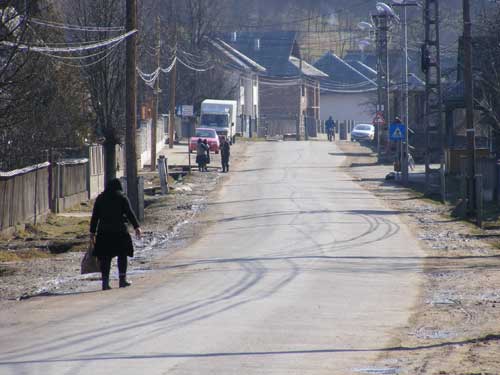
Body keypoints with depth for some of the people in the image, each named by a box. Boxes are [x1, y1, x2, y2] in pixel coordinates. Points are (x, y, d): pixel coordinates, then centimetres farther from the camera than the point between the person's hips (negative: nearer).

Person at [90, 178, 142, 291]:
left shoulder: (100, 198, 8)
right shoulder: (122, 198, -1)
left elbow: (94, 216, 7)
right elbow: (130, 213, -8)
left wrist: (92, 232, 9)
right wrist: (136, 227, -7)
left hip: (104, 231, 2)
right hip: (119, 231, -2)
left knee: (105, 257, 4)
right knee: (122, 255, 10)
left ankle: (105, 282, -2)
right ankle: (122, 279, 6)